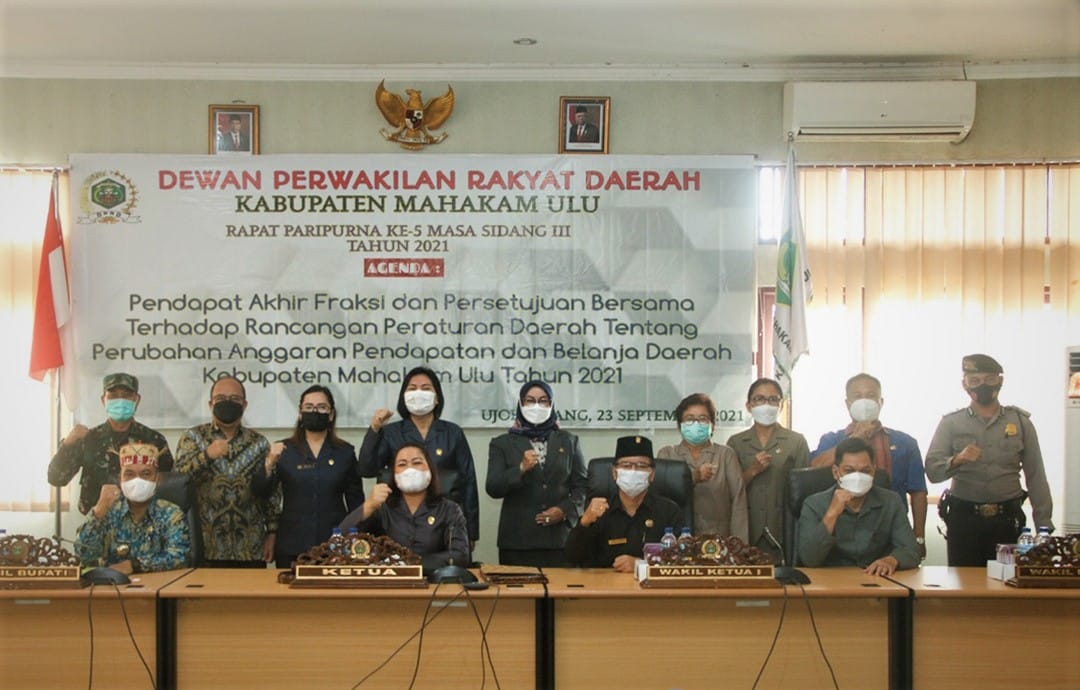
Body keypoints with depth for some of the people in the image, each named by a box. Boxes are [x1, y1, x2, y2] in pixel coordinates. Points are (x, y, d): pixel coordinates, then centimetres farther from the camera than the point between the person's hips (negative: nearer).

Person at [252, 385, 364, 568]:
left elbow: (356, 503, 8)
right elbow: (261, 493, -5)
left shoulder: (345, 452, 6)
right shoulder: (284, 450, 4)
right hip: (292, 547, 0)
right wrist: (269, 464, -23)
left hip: (334, 545, 0)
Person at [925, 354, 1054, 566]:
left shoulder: (1020, 421, 7)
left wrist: (1044, 526, 1)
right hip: (963, 518, 0)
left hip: (1007, 519, 1)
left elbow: (1036, 476, 6)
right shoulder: (951, 423, 5)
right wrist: (957, 460, -23)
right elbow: (932, 471, -3)